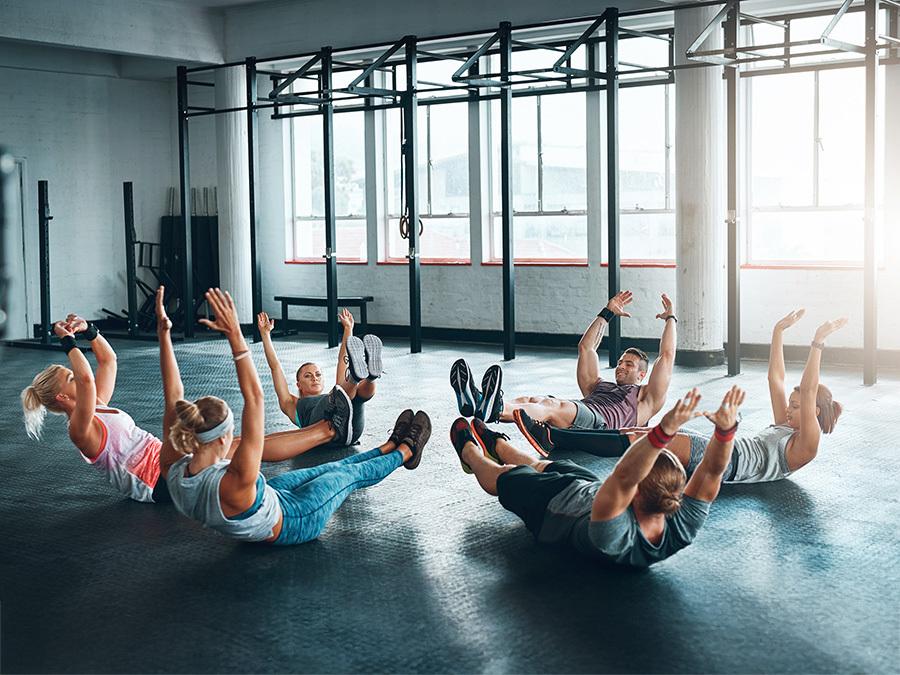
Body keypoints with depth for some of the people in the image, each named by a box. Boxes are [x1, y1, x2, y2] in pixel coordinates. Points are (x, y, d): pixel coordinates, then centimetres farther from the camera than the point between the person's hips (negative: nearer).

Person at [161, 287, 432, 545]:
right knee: (351, 473, 18)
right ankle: (405, 452, 47)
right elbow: (255, 397, -51)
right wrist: (235, 336, -54)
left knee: (331, 469, 26)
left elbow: (173, 393, -21)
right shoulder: (234, 485, -47)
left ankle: (389, 447, 53)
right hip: (292, 524, -7)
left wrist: (163, 331, -22)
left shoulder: (173, 470, -28)